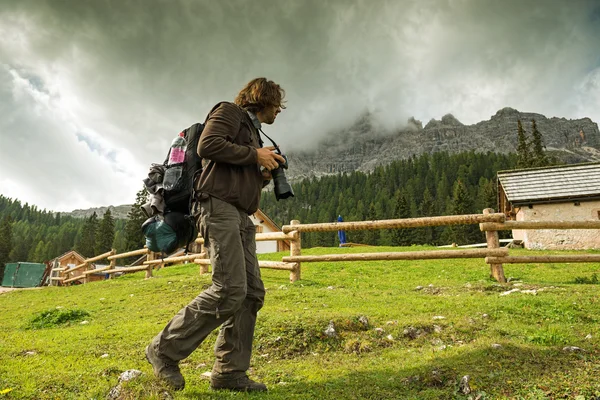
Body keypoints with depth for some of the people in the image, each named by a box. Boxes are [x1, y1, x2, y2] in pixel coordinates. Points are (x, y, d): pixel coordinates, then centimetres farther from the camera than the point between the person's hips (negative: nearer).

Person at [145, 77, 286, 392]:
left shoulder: (252, 130, 31)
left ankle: (229, 372, 6)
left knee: (252, 292, 0)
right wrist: (254, 155, -7)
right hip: (219, 206, -9)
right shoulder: (229, 112, 6)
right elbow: (208, 145, -14)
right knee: (230, 289, -18)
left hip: (240, 216, 10)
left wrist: (265, 175, 12)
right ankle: (165, 350, -2)